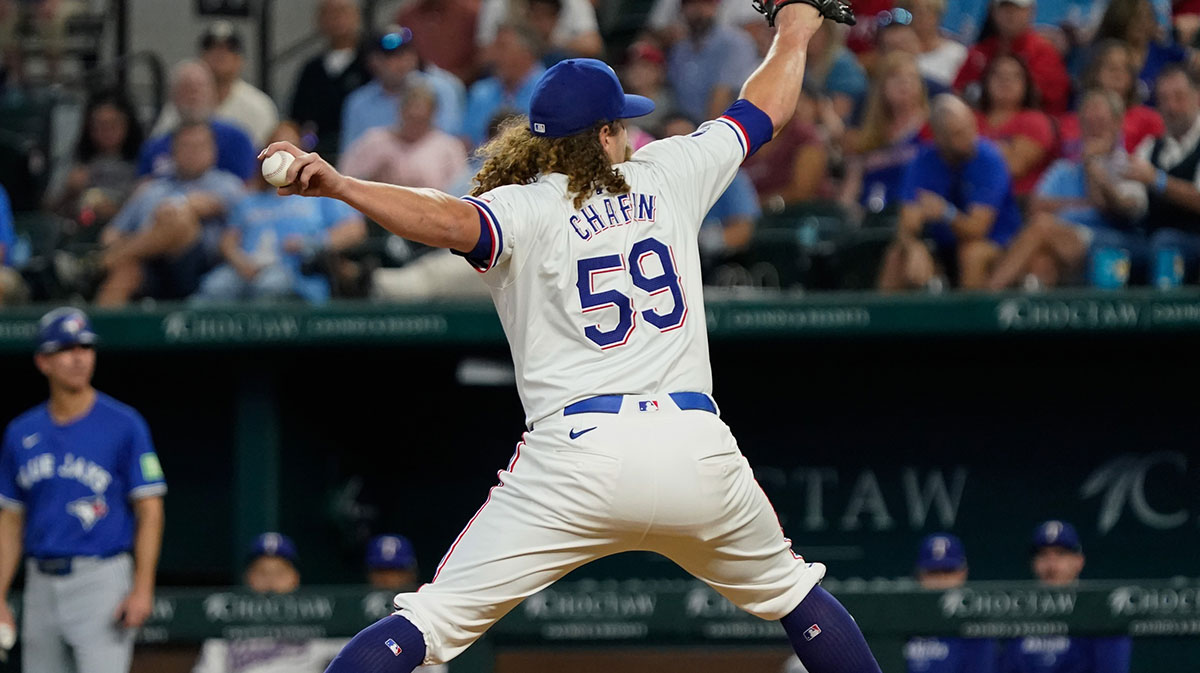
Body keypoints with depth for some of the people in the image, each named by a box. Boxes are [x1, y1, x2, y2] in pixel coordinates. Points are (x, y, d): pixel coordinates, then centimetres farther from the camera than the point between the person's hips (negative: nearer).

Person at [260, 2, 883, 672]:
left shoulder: (523, 209, 2)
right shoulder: (667, 174, 14)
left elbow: (454, 221, -22)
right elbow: (768, 109, 29)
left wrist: (338, 184, -30)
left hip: (579, 458, -3)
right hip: (698, 452, 3)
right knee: (790, 590, 27)